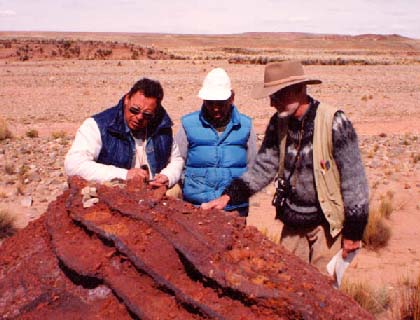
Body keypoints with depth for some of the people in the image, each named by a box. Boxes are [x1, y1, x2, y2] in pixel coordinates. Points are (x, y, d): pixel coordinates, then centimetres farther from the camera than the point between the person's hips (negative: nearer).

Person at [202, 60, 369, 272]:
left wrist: (353, 233, -11)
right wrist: (228, 196, -10)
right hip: (292, 223, 5)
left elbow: (354, 181, -14)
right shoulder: (279, 123, 0)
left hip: (327, 224, -5)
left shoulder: (334, 123, -18)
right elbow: (263, 167, 2)